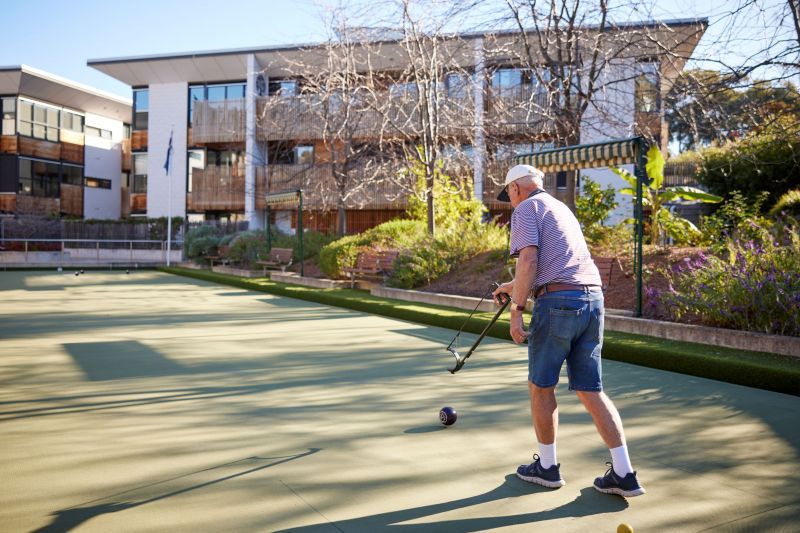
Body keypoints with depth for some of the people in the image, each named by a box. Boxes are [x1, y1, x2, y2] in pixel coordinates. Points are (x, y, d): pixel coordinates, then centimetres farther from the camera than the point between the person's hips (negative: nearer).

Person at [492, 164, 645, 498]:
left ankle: (547, 467, 20)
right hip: (593, 298, 8)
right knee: (591, 391, 10)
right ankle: (623, 473, 8)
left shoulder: (526, 208, 1)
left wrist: (516, 310, -13)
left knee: (541, 386, 9)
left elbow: (528, 261, -14)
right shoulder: (561, 208, 28)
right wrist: (513, 287, 48)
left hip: (557, 303, -8)